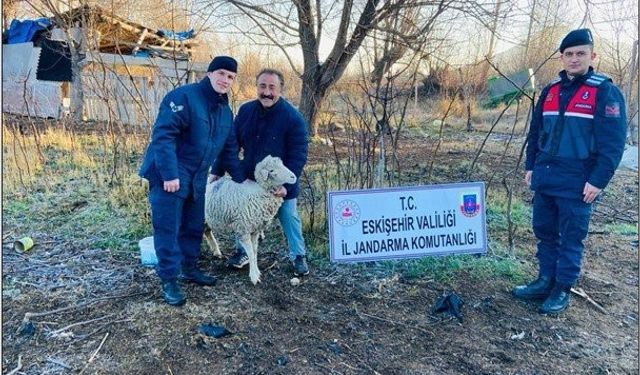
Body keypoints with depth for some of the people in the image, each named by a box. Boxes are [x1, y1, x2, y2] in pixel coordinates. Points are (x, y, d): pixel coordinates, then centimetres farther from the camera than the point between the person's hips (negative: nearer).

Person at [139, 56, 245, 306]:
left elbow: (229, 150, 17)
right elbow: (163, 135, -23)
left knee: (194, 227, 17)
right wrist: (169, 174, -28)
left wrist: (241, 179, 15)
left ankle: (189, 269, 33)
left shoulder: (225, 111, 10)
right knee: (168, 229, -2)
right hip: (170, 176, -8)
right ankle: (169, 281, 8)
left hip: (196, 179, 8)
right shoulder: (183, 97, -16)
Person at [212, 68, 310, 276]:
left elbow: (298, 156, -19)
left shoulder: (293, 118, -19)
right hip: (249, 180, 4)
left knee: (289, 218, 9)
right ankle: (242, 251, 35)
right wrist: (217, 171, -2)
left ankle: (298, 256, 26)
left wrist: (286, 185, -27)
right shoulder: (246, 111, -6)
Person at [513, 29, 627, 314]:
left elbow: (613, 142, -11)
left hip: (577, 183, -6)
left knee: (571, 239, 4)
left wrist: (598, 180, -16)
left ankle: (562, 290, 16)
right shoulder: (550, 91, 10)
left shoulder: (605, 91, -7)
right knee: (544, 232, 13)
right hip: (544, 179, 6)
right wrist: (531, 167, 13)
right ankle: (545, 281, 27)